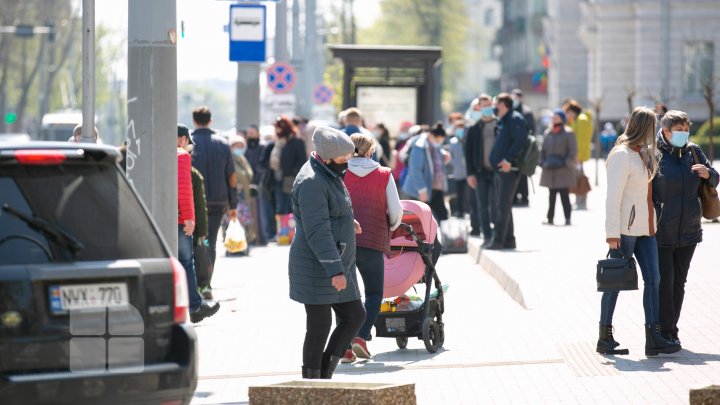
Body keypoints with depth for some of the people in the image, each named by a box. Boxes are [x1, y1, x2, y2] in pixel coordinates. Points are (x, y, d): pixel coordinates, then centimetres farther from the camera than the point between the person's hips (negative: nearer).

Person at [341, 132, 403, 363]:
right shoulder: (384, 175, 4)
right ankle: (361, 337, -8)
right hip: (373, 243, -1)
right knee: (374, 294, 13)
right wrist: (390, 228, 24)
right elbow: (396, 212, 3)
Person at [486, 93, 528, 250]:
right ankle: (508, 240, 20)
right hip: (500, 169, 10)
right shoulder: (503, 121, 19)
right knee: (501, 206, 14)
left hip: (509, 169, -10)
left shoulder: (515, 119, -10)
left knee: (503, 206, -10)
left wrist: (509, 159, -27)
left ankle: (498, 240, -11)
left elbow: (520, 142, -21)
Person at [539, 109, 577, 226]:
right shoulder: (548, 133, 13)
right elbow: (543, 149, 18)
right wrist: (542, 162, 4)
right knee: (552, 194, 7)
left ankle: (567, 218, -3)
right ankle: (550, 218, 8)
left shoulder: (568, 133, -3)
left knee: (564, 194, -6)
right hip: (550, 170, 5)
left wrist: (566, 163, -13)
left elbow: (573, 151, -5)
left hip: (563, 169, -5)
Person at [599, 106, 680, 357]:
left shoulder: (645, 153, 14)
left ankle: (653, 338, 1)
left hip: (645, 227, 9)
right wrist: (612, 233, -20)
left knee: (653, 279, 2)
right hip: (625, 228, -9)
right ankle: (605, 338, 9)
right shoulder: (622, 155, -14)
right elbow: (613, 196, -17)